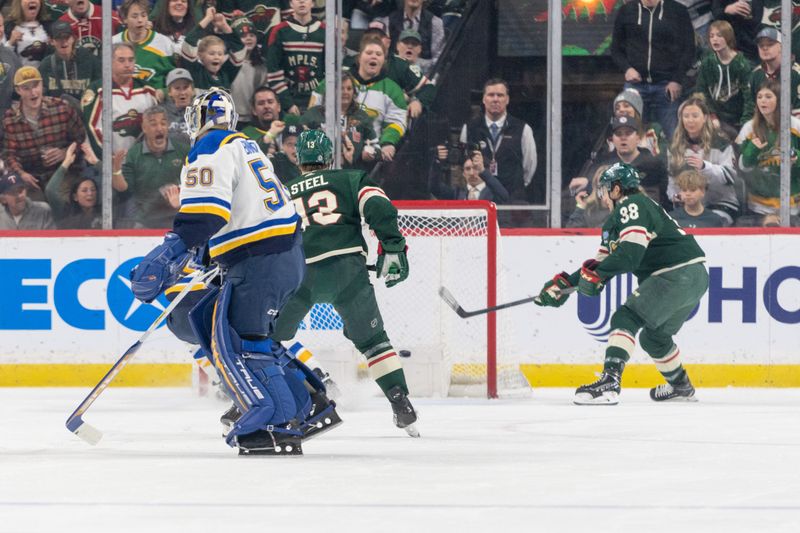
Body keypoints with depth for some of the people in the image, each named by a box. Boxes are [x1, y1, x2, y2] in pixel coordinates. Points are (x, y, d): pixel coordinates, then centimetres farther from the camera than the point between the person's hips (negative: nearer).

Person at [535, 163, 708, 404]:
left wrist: (595, 273, -21)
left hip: (677, 273, -11)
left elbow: (631, 251, -23)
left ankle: (609, 382, -30)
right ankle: (680, 386, 40)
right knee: (653, 336, 24)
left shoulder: (632, 205, -9)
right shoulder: (616, 219, 23)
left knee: (626, 318, -16)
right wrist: (564, 283, 13)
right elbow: (603, 262, 21)